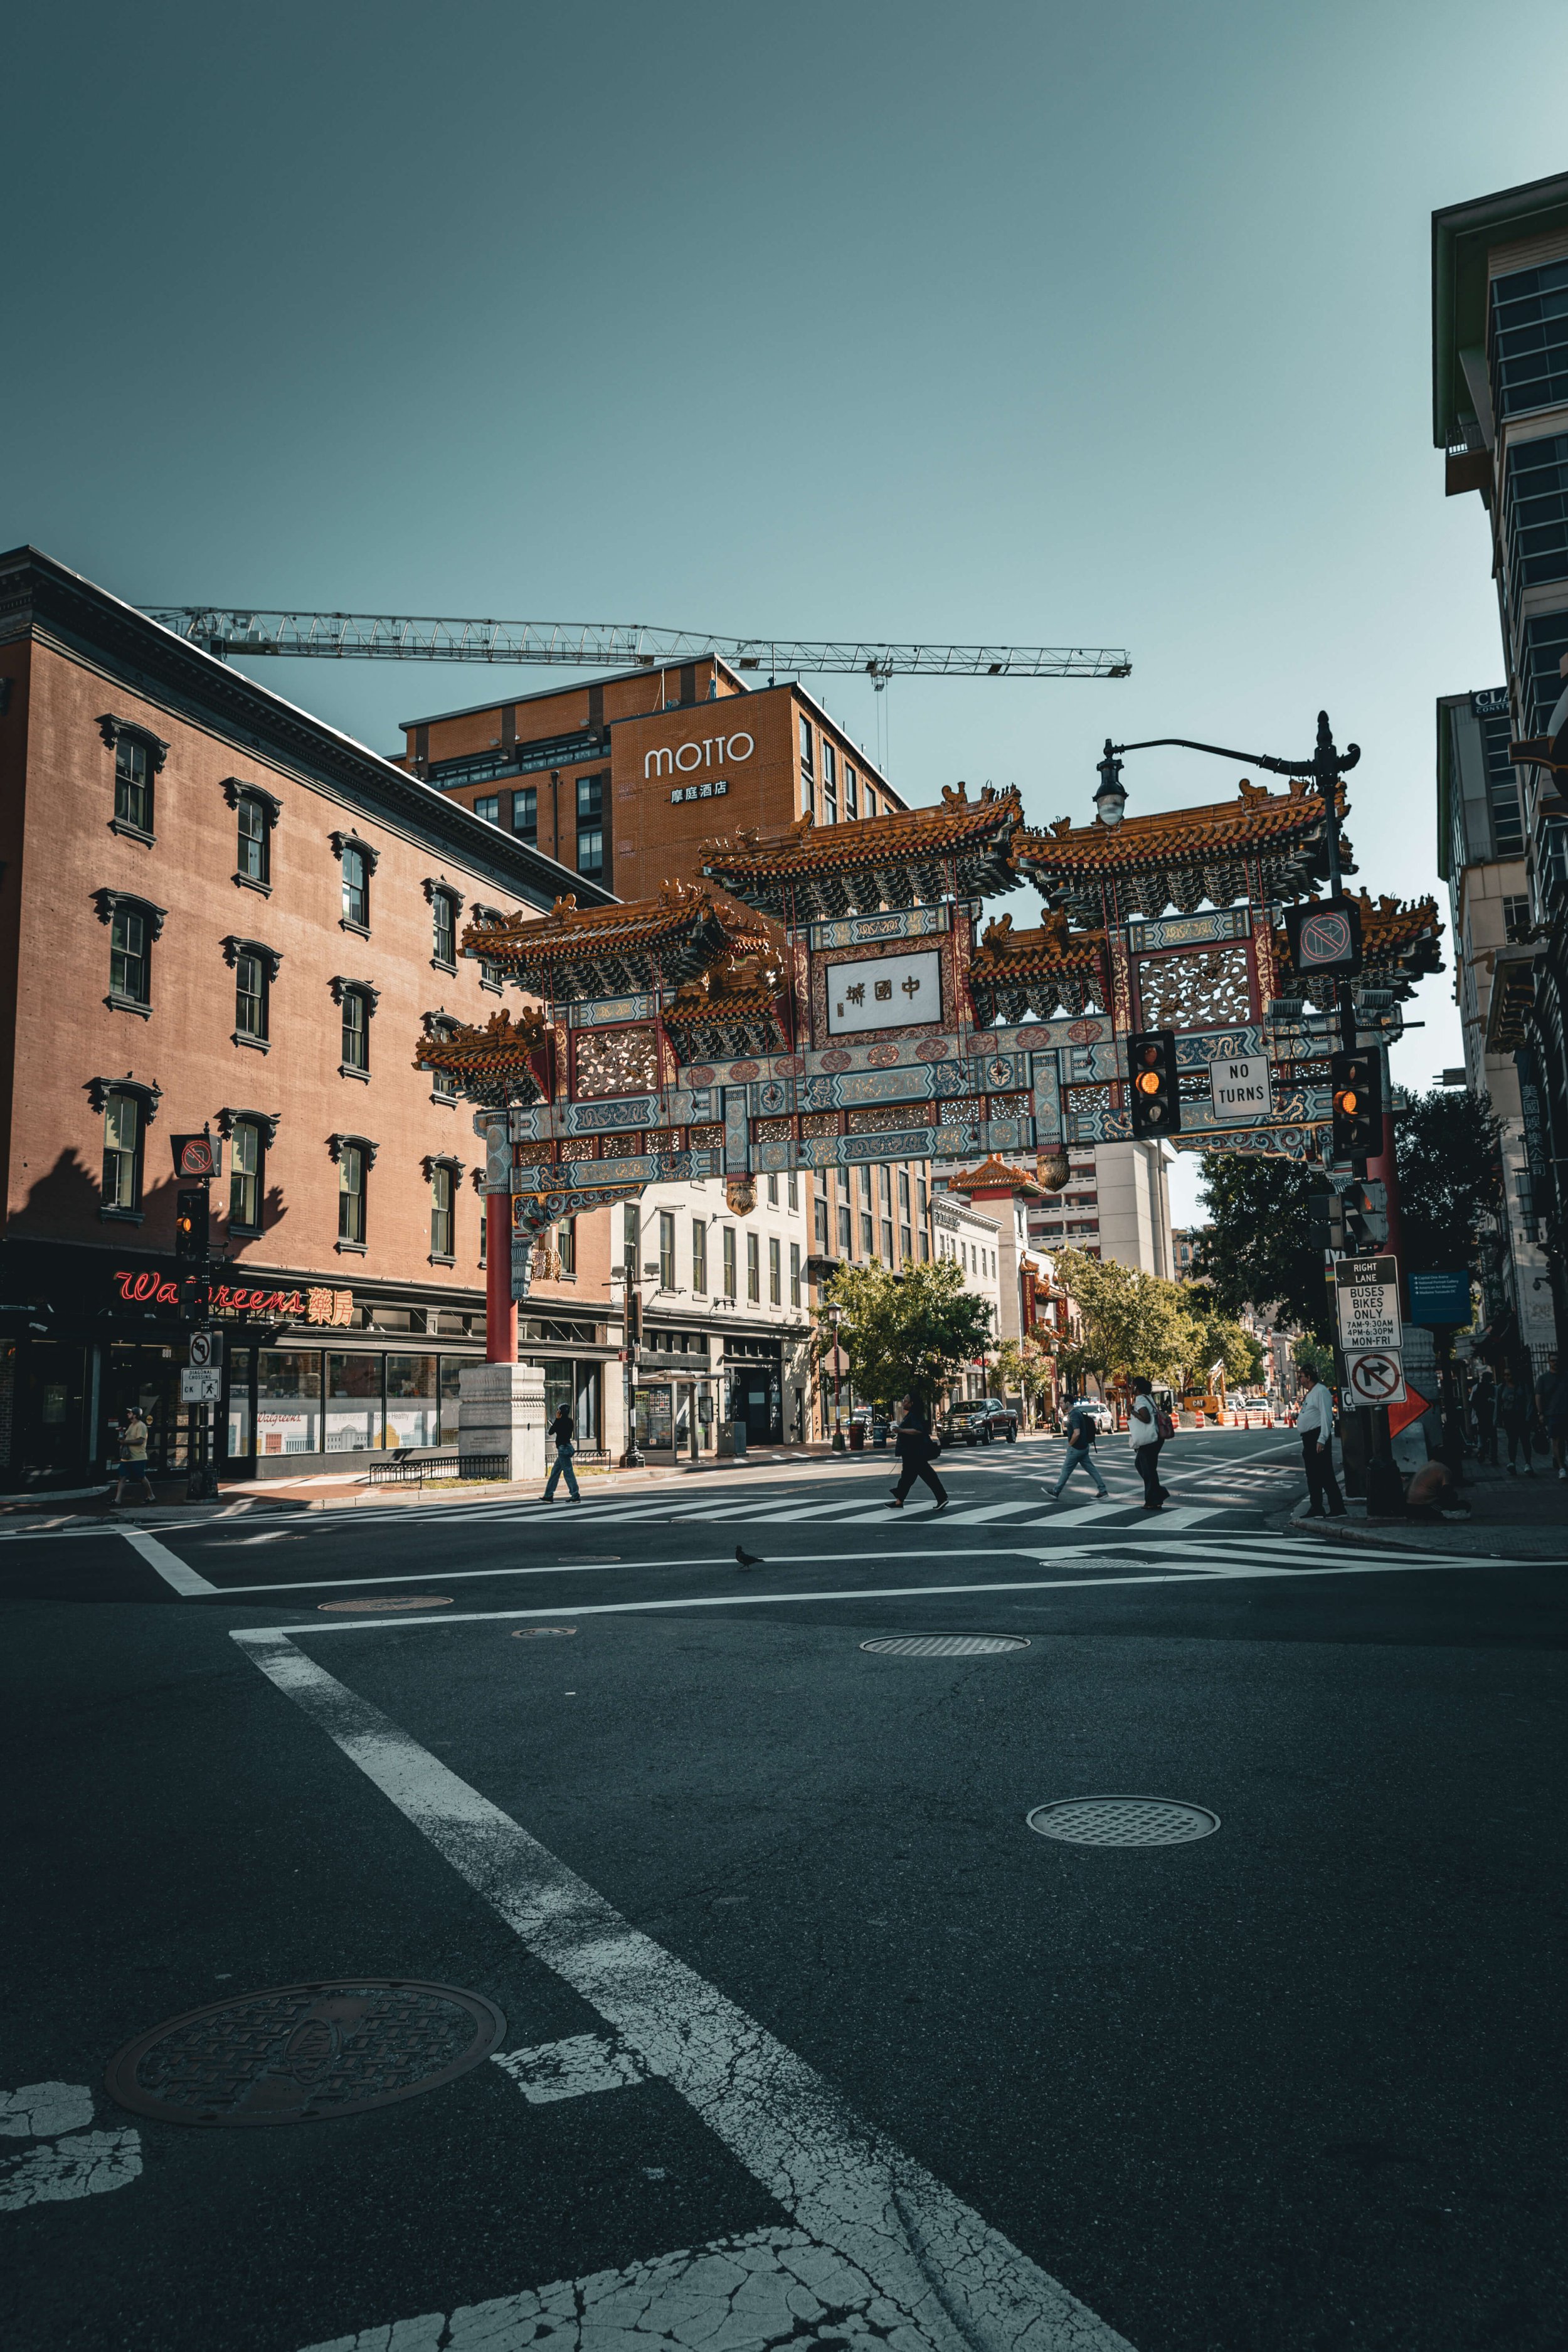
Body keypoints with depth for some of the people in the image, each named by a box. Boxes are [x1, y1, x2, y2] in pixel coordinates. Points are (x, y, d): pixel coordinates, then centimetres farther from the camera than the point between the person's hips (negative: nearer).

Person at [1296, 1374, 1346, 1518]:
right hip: (1308, 1437, 10)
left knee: (1325, 1474, -9)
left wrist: (1322, 1440, -25)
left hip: (1318, 1437, -10)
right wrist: (1298, 1416, 10)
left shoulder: (1321, 1391, -14)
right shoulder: (1310, 1393, 17)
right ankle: (1316, 1509, 18)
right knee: (1312, 1476, 13)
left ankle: (1337, 1509, -6)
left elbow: (1326, 1416, -21)